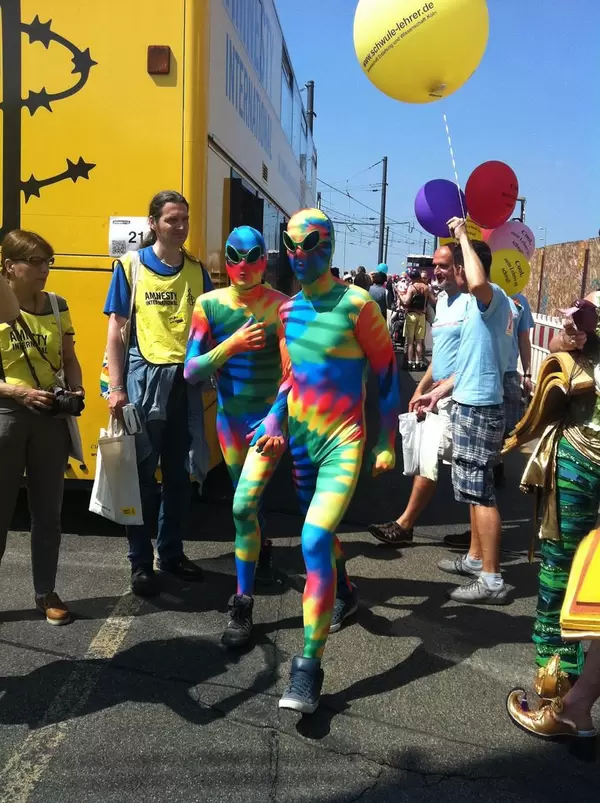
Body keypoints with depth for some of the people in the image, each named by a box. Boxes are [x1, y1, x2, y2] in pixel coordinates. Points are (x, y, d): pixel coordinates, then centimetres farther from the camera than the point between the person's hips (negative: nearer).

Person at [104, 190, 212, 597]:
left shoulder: (197, 271, 8)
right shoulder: (131, 265, -1)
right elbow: (117, 329, -2)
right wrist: (116, 387, -8)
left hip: (186, 380, 4)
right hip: (145, 377, -3)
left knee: (179, 472, 12)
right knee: (143, 473, 4)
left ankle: (172, 552, 27)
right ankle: (141, 561, 16)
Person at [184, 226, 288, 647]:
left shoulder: (280, 306, -13)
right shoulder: (209, 304, -4)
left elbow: (291, 372, -13)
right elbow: (191, 372, -9)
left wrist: (277, 421, -22)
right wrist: (232, 344, -22)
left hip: (268, 418, -4)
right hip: (229, 417, 4)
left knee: (244, 507, -13)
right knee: (248, 500, 22)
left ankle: (243, 606, 1)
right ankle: (260, 548, 53)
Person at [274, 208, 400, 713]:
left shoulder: (356, 304, -13)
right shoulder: (289, 309, 5)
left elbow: (386, 372, -7)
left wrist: (387, 444, -5)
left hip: (344, 441, -7)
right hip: (301, 438, 7)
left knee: (316, 541, -18)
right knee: (320, 530, 22)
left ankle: (310, 666, -11)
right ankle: (344, 595, 51)